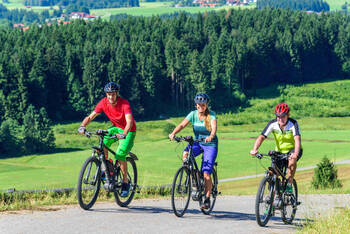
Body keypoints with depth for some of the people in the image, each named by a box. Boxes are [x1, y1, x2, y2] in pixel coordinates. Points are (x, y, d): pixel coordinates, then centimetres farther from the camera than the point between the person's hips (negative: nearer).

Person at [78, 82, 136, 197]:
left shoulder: (124, 103, -28)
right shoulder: (104, 102, -15)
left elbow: (129, 122, -40)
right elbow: (90, 117, -14)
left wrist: (124, 134, -57)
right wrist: (82, 126, -33)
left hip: (128, 131, -4)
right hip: (116, 128, 4)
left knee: (120, 155, -20)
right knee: (103, 143, -24)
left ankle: (125, 183, -2)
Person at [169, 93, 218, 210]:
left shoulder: (211, 115, -14)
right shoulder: (193, 114, -5)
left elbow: (214, 128, -29)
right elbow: (182, 124, -15)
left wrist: (211, 136, -51)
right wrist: (173, 133, -34)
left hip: (210, 144, -3)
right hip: (197, 142, 3)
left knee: (206, 174, -12)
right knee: (185, 154, -29)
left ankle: (207, 199, 4)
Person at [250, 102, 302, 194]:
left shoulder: (293, 123, -24)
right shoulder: (272, 124, -17)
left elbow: (297, 139, -37)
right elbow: (261, 137, -25)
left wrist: (296, 153, -56)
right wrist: (254, 149, -44)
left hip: (293, 150, -3)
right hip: (280, 151, 3)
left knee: (292, 159, -36)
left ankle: (289, 185, -20)